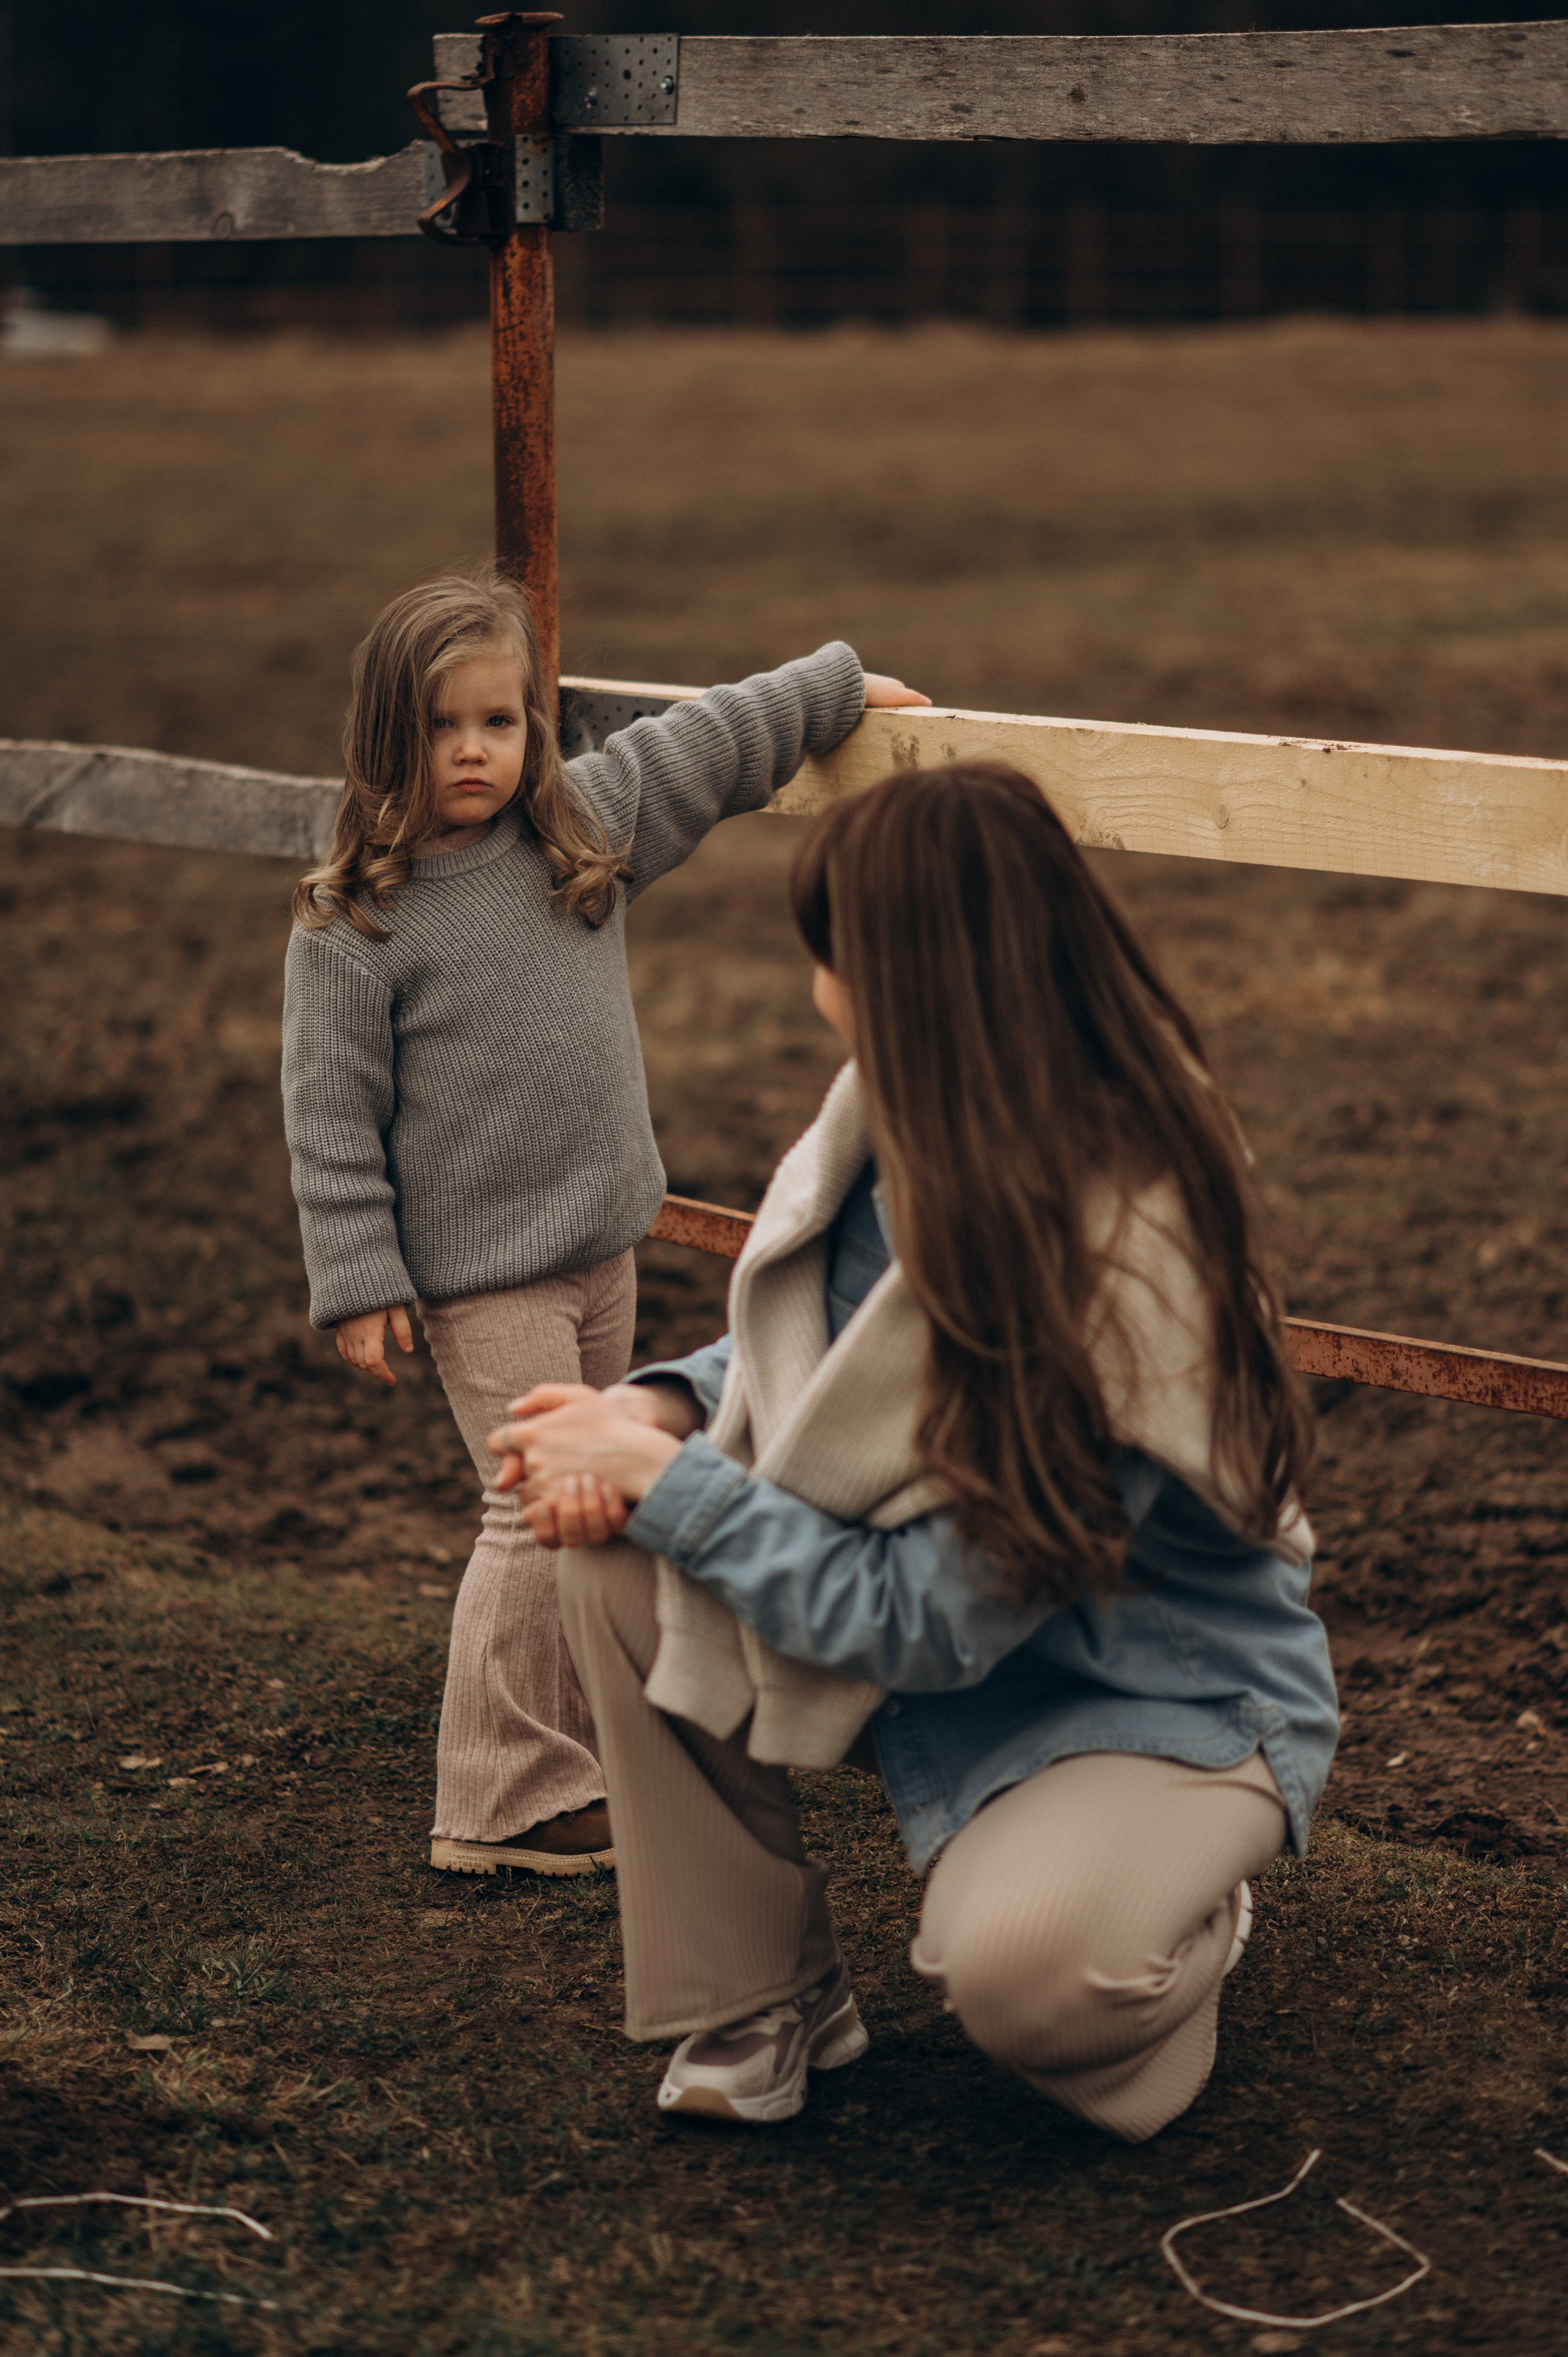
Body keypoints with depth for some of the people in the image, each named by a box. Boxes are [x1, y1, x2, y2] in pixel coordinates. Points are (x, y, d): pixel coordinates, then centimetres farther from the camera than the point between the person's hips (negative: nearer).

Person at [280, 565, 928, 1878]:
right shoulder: (353, 921, -11)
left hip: (605, 1247, 7)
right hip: (483, 1271, -6)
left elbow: (711, 745, 18)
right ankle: (503, 1806, -2)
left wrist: (838, 688, 27)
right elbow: (330, 1115, -10)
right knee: (543, 1510, -11)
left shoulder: (586, 827, 4)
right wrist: (356, 1281, -12)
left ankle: (573, 1758, 25)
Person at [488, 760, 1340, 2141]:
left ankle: (1176, 1917, 3)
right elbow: (803, 1347, 11)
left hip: (1164, 1698, -7)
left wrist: (657, 1475, -21)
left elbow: (930, 1621, -29)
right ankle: (759, 2003, 0)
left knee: (1015, 1964, -35)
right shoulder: (899, 1135, -10)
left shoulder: (1126, 1260, -33)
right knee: (616, 1544, -12)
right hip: (944, 1607, 7)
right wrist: (666, 1410, -11)